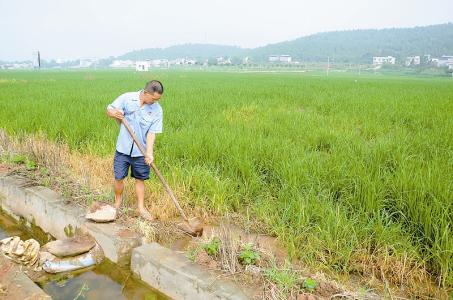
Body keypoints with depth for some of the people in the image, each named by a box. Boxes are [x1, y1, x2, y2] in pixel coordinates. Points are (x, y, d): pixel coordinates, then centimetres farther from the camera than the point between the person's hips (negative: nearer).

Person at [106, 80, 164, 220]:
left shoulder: (157, 110, -9)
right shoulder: (127, 98, -10)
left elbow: (151, 133, -11)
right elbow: (109, 109, 0)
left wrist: (149, 152, -22)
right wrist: (114, 113, -25)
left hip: (141, 152, 0)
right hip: (123, 148, 0)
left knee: (140, 179, 11)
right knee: (119, 177, 8)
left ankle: (141, 208, 24)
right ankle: (117, 203, 32)